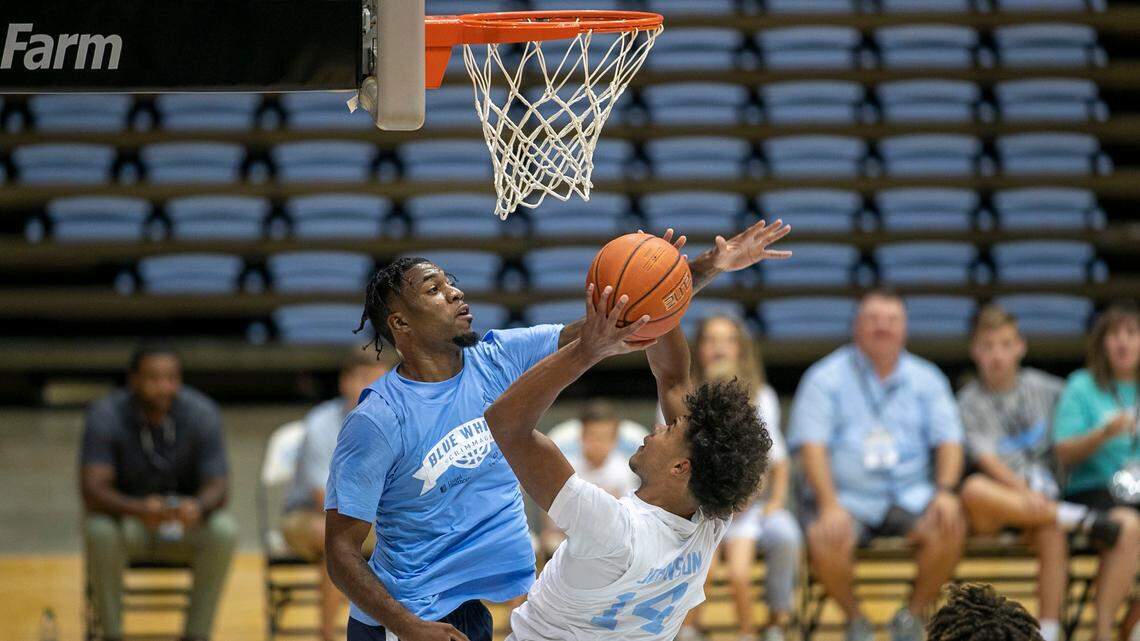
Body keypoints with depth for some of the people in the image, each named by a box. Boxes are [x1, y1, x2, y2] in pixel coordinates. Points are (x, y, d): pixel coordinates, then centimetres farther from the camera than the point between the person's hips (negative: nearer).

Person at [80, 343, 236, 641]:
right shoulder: (106, 415, -19)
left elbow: (218, 487, -17)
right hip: (127, 519, -1)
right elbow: (92, 490, -27)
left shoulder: (201, 413, -14)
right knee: (99, 530, -34)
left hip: (186, 519, 1)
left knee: (223, 530, -30)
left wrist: (198, 507, -43)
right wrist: (139, 509, -48)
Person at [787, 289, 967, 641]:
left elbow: (949, 440, 8)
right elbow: (811, 444, -6)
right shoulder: (825, 377, 3)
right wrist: (830, 505, -20)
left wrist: (945, 491, -12)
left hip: (910, 494, 2)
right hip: (846, 497, -2)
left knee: (950, 527, -27)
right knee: (826, 542, -33)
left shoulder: (926, 378, 12)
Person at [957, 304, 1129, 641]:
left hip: (1042, 491, 1)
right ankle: (1082, 520, -31)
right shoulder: (970, 402, 3)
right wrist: (1023, 491, -26)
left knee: (1051, 534, -34)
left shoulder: (1042, 388, 13)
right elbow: (986, 457, -11)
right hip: (995, 500, -1)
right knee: (974, 489, -38)